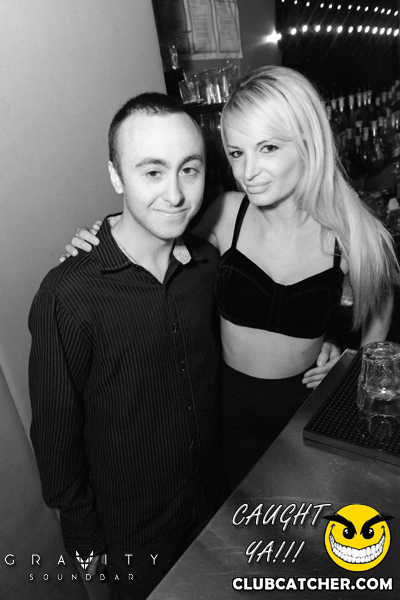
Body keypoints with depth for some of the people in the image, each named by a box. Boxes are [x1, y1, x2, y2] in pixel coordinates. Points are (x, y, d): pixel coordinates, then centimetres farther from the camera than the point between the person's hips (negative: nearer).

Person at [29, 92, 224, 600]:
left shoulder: (208, 262, -11)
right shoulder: (68, 295, -27)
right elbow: (55, 432, -16)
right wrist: (82, 537, -6)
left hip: (213, 494, 5)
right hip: (132, 530, -4)